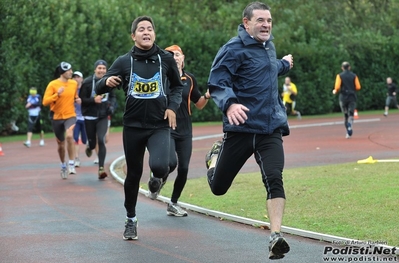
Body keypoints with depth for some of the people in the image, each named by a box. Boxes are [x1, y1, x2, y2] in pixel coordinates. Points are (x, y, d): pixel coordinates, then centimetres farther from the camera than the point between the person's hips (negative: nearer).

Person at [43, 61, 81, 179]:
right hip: (57, 117, 0)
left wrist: (77, 100, 0)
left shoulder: (74, 83, 3)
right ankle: (63, 166, 36)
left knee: (69, 136, -29)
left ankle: (71, 164, -21)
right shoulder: (53, 84, -9)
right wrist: (57, 94, -27)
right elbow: (45, 102, -15)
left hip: (70, 116, 1)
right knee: (61, 144, 11)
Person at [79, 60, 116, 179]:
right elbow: (81, 99, -7)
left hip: (103, 117, 1)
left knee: (101, 140, -14)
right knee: (92, 142, 7)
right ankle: (89, 147, 47)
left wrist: (111, 106, -3)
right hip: (90, 117, -1)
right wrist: (93, 100, -23)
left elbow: (113, 97, 16)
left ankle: (101, 168, -12)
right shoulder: (87, 82, -8)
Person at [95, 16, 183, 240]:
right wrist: (107, 82, -22)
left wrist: (173, 106, -3)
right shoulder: (124, 62, -1)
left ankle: (158, 178, 15)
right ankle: (131, 220, 29)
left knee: (159, 166, -24)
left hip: (160, 126, -1)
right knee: (133, 174, 10)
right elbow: (99, 89, 1)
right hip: (133, 126, 1)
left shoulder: (166, 59, -1)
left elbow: (177, 86, 14)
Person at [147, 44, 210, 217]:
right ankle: (159, 181, 11)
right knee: (171, 163, -24)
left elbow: (199, 105, 15)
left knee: (183, 169, 1)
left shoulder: (189, 79, 8)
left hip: (185, 131, 4)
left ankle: (173, 204, 19)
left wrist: (207, 96, -4)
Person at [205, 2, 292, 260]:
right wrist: (229, 104, -37)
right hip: (241, 128, -4)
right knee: (218, 187, 8)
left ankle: (276, 236, -17)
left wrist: (284, 65, 51)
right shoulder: (234, 49, -10)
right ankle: (216, 154, 43)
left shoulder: (269, 46, 14)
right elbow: (217, 83, -18)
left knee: (274, 180, -17)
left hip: (270, 129, 4)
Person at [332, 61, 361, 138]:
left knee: (346, 115, 11)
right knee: (351, 115, -4)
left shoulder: (340, 76, -2)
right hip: (352, 97, 0)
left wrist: (335, 91, 10)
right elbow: (358, 87, -1)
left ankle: (348, 131, 12)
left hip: (343, 97, 0)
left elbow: (337, 87, -12)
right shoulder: (354, 76, 3)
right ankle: (350, 129, -27)